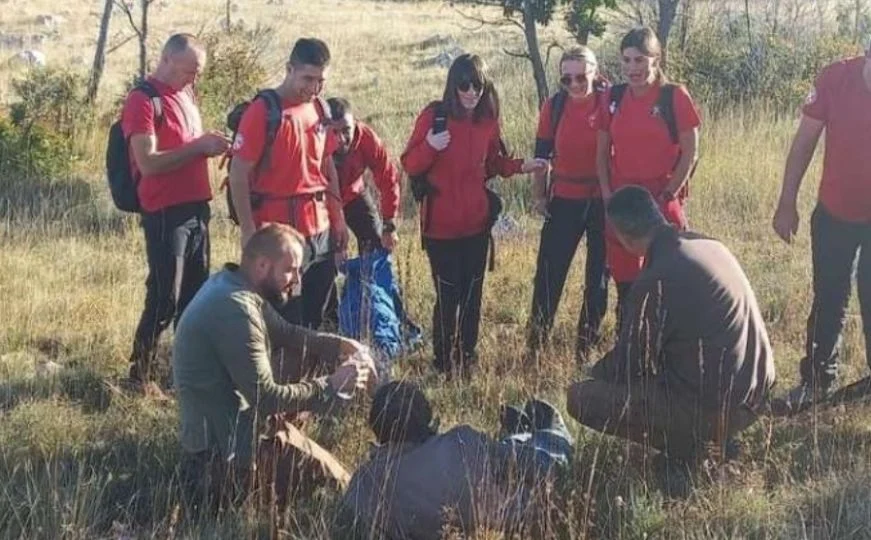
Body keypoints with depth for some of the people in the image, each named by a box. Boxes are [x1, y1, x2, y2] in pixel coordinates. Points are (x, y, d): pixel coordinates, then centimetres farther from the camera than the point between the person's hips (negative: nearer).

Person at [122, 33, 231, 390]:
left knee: (196, 294, 13)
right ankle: (140, 373, 7)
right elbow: (148, 163, -19)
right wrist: (199, 147, -19)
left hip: (196, 208, 8)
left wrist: (210, 146, 4)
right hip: (165, 213, -8)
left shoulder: (185, 94, 14)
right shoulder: (142, 100, -11)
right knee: (165, 298, -5)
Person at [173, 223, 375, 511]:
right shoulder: (234, 308, -27)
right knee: (336, 483, -4)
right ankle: (217, 474, 0)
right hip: (223, 442, -10)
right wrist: (333, 386, -16)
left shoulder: (232, 283, 3)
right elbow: (267, 398, -25)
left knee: (314, 360, 12)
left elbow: (285, 333, 17)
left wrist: (341, 345, 3)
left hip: (230, 414, 10)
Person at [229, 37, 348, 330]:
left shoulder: (320, 109, 9)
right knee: (285, 319, 2)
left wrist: (338, 217, 15)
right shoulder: (262, 111, -11)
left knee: (319, 314, 13)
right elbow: (238, 174, -12)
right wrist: (249, 230, -15)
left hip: (321, 230, 6)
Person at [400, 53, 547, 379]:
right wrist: (429, 146, -26)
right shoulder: (434, 116, -9)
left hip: (477, 224, 4)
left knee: (472, 294, 11)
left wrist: (520, 166, 1)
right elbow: (409, 165, -8)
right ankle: (444, 364, 13)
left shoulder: (488, 120, 3)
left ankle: (467, 359, 26)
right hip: (441, 226, -4)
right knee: (448, 295, -3)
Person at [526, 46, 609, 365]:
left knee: (598, 274, 9)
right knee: (549, 271, 0)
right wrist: (539, 194, 6)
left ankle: (586, 345, 21)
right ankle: (535, 343, 10)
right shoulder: (554, 106, -1)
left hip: (603, 200, -1)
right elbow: (542, 152, 8)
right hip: (564, 200, 2)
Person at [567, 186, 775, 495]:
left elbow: (629, 363, -11)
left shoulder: (657, 278, -19)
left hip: (716, 406, -9)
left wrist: (596, 372, 11)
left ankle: (686, 449, -2)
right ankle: (712, 438, 18)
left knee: (581, 398, -7)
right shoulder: (708, 246, 6)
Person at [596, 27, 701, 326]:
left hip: (661, 202, -4)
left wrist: (666, 197, -11)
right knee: (624, 279, 11)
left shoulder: (675, 96, -7)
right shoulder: (614, 97, 4)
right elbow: (602, 150, 10)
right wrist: (607, 194, -1)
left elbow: (690, 153, -6)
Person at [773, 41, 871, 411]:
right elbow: (805, 141, -5)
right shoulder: (836, 79, -15)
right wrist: (787, 204, -3)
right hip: (834, 215, 1)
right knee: (827, 301, 14)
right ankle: (818, 379, 29)